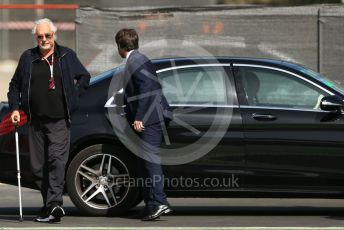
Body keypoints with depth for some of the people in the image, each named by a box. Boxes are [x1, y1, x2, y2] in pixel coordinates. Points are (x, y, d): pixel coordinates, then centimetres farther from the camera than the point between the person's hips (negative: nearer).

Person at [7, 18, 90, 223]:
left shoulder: (67, 56, 6)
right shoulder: (28, 58, 10)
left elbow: (84, 77, 17)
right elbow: (15, 85, 16)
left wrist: (73, 95, 6)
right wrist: (15, 108, 5)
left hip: (59, 121, -3)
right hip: (36, 121, 3)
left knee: (57, 160, -18)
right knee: (38, 165, 4)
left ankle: (54, 204, -27)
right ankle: (51, 205, 14)